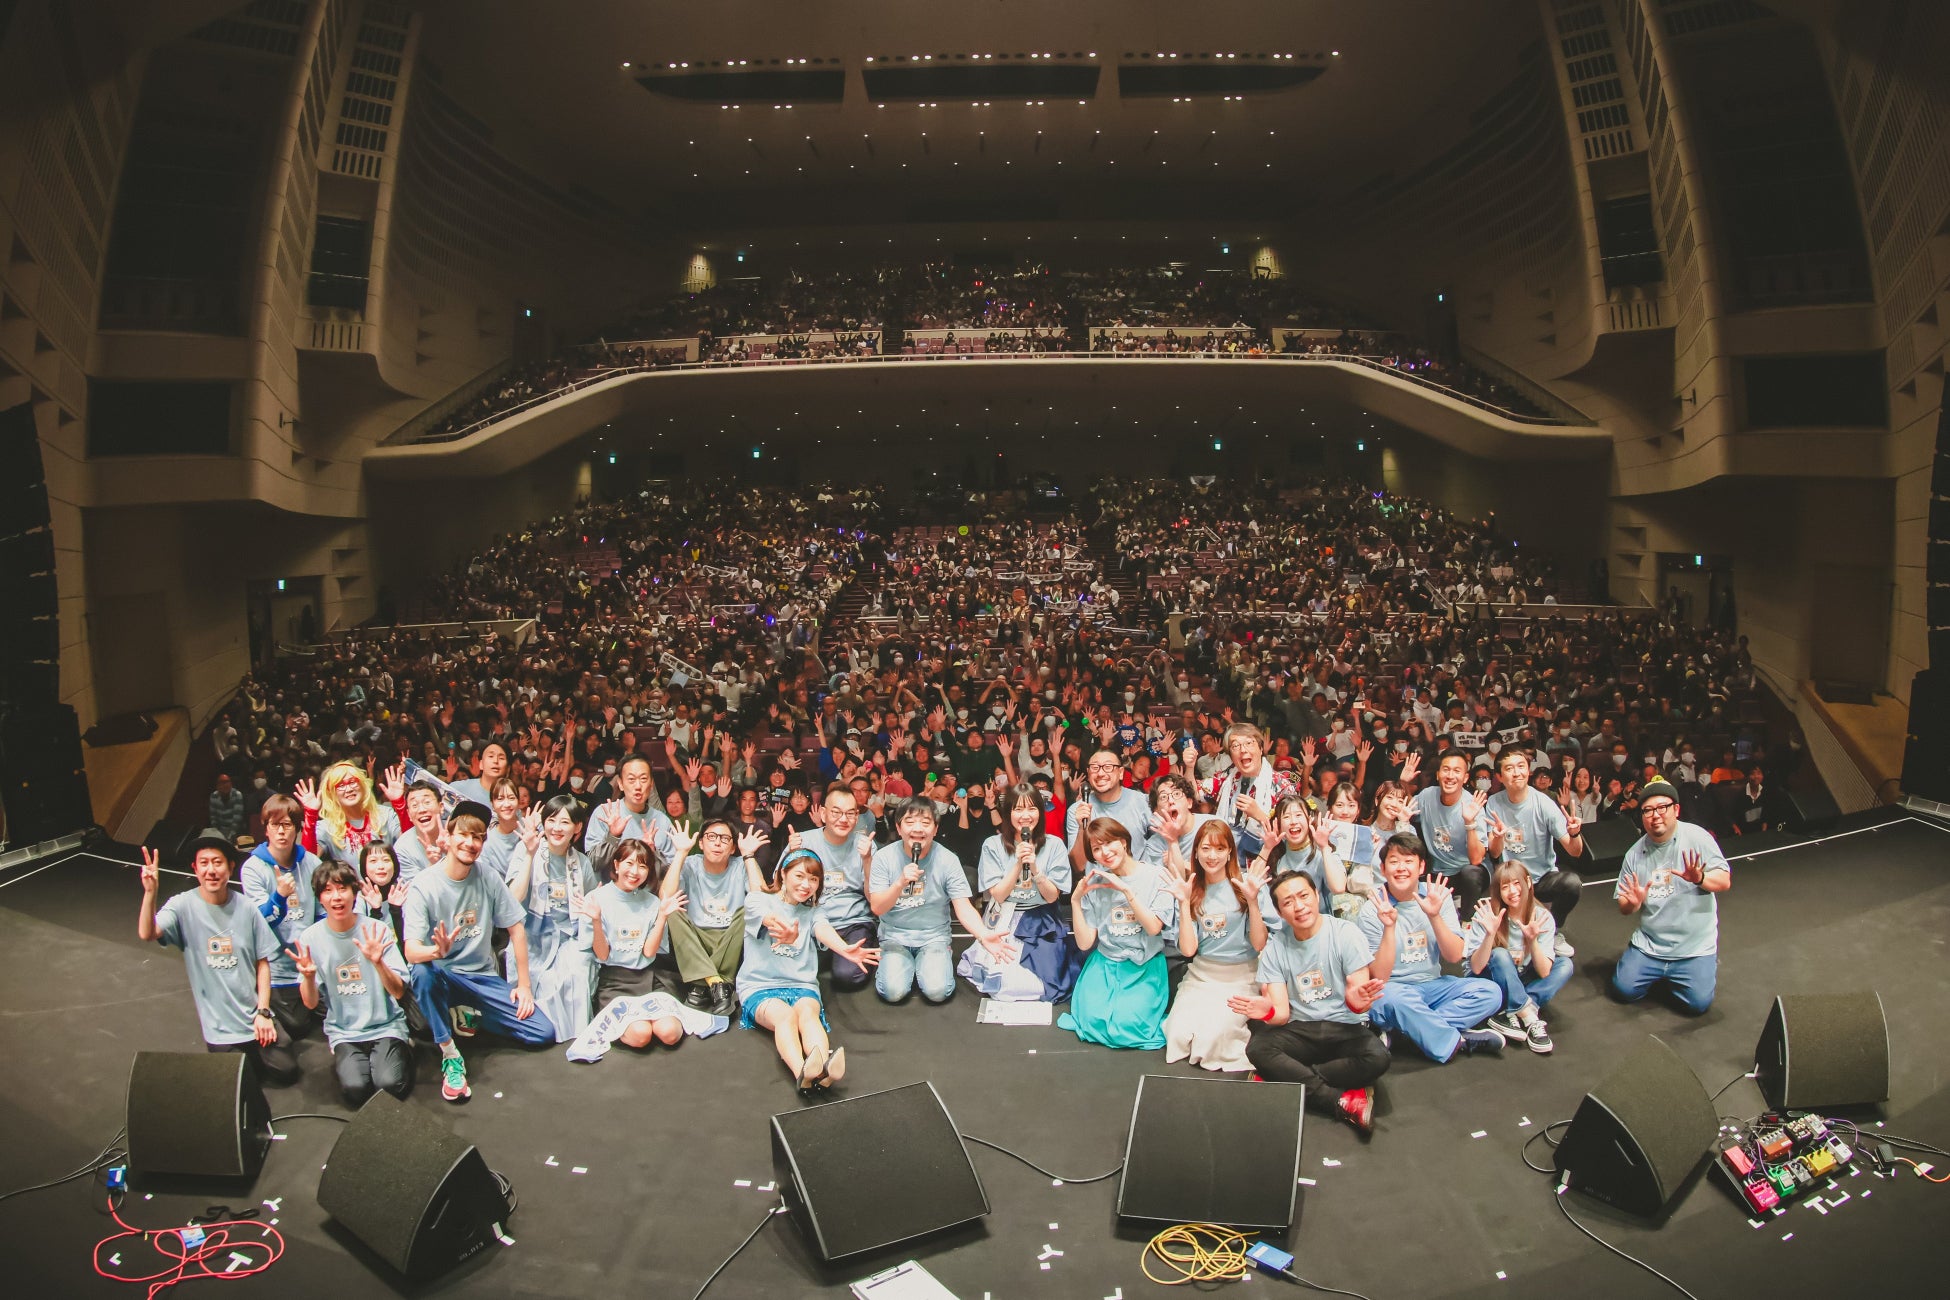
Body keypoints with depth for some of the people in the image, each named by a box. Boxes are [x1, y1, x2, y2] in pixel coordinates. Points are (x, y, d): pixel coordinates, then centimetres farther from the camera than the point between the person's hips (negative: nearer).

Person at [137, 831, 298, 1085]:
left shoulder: (245, 907, -4)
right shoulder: (183, 907, -10)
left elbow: (262, 962, 1)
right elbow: (147, 934, -29)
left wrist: (263, 1011, -5)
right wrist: (150, 892, -45)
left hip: (255, 1016, 2)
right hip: (219, 1027, -2)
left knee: (286, 1071, 1)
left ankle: (252, 1054, 29)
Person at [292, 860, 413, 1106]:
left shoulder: (377, 930, -5)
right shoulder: (310, 938, -1)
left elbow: (399, 992, -8)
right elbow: (311, 1003, 0)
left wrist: (378, 963, -26)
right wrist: (308, 976, -22)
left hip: (386, 1026, -1)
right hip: (343, 1032, 1)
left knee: (390, 1084, -27)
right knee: (355, 1088, -27)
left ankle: (400, 1052, 5)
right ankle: (343, 1061, 5)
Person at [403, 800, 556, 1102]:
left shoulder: (489, 880, -4)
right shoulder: (423, 886, -14)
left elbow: (516, 927, 4)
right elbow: (411, 952, -23)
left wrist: (524, 984, -1)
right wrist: (437, 951, -46)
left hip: (482, 977, 3)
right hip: (442, 977, -3)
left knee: (544, 1033, -11)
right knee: (422, 971, -40)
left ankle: (469, 1017, 15)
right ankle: (450, 1056, -21)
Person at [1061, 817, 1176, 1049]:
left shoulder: (1156, 876, -6)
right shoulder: (1095, 884, 2)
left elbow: (1154, 928, -15)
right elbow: (1084, 943, -1)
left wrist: (1127, 890, -23)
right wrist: (1075, 900, -14)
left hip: (1145, 968, -2)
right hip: (1104, 965, 2)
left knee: (1124, 1028, -22)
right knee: (1093, 1024, -21)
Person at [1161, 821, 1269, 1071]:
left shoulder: (1245, 884, -6)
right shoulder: (1192, 890, 4)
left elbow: (1260, 944, -10)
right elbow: (1188, 949, -5)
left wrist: (1253, 900, -22)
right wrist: (1184, 903, -13)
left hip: (1242, 977, -3)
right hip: (1201, 975, 3)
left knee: (1211, 1038, -22)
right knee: (1179, 1034, -18)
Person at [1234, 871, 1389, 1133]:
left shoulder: (1345, 932, -7)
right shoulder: (1274, 948, 1)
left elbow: (1359, 1001, -12)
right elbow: (1282, 1013, -5)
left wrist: (1357, 1001, -38)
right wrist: (1268, 1013, -30)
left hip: (1346, 1028, -2)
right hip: (1299, 1031, 2)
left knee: (1377, 1058, -33)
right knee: (1257, 1048, -27)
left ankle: (1288, 1079, -18)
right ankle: (1344, 1101, -23)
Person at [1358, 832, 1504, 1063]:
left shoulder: (1438, 896, -1)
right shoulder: (1372, 911, -11)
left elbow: (1454, 956, -4)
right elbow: (1379, 976, -16)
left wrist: (1434, 916, -20)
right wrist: (1389, 927, -28)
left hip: (1432, 985, 5)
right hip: (1393, 991, -5)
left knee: (1490, 992, -19)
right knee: (1396, 997, -38)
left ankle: (1401, 1030, -23)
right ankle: (1456, 1042, -17)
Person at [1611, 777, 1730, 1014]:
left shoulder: (1696, 837, -8)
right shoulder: (1635, 853, 3)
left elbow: (1724, 882, -12)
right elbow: (1624, 908, 6)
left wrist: (1700, 878, -34)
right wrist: (1633, 903, -19)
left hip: (1695, 945, -3)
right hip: (1648, 944, 3)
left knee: (1698, 1002, -15)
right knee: (1625, 989, -9)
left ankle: (1707, 966, 19)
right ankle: (1661, 973, 23)